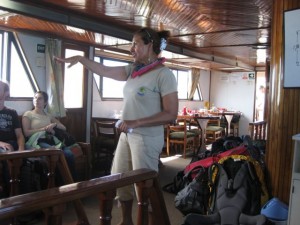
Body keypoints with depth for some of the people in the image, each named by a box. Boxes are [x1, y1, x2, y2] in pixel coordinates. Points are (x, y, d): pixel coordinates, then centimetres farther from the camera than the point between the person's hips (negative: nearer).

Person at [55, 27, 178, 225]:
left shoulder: (164, 74, -14)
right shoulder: (133, 70, 8)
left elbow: (171, 114, -18)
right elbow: (104, 70, 16)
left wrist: (136, 123, -21)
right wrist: (80, 58, 11)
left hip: (147, 139, -8)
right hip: (127, 135, 8)